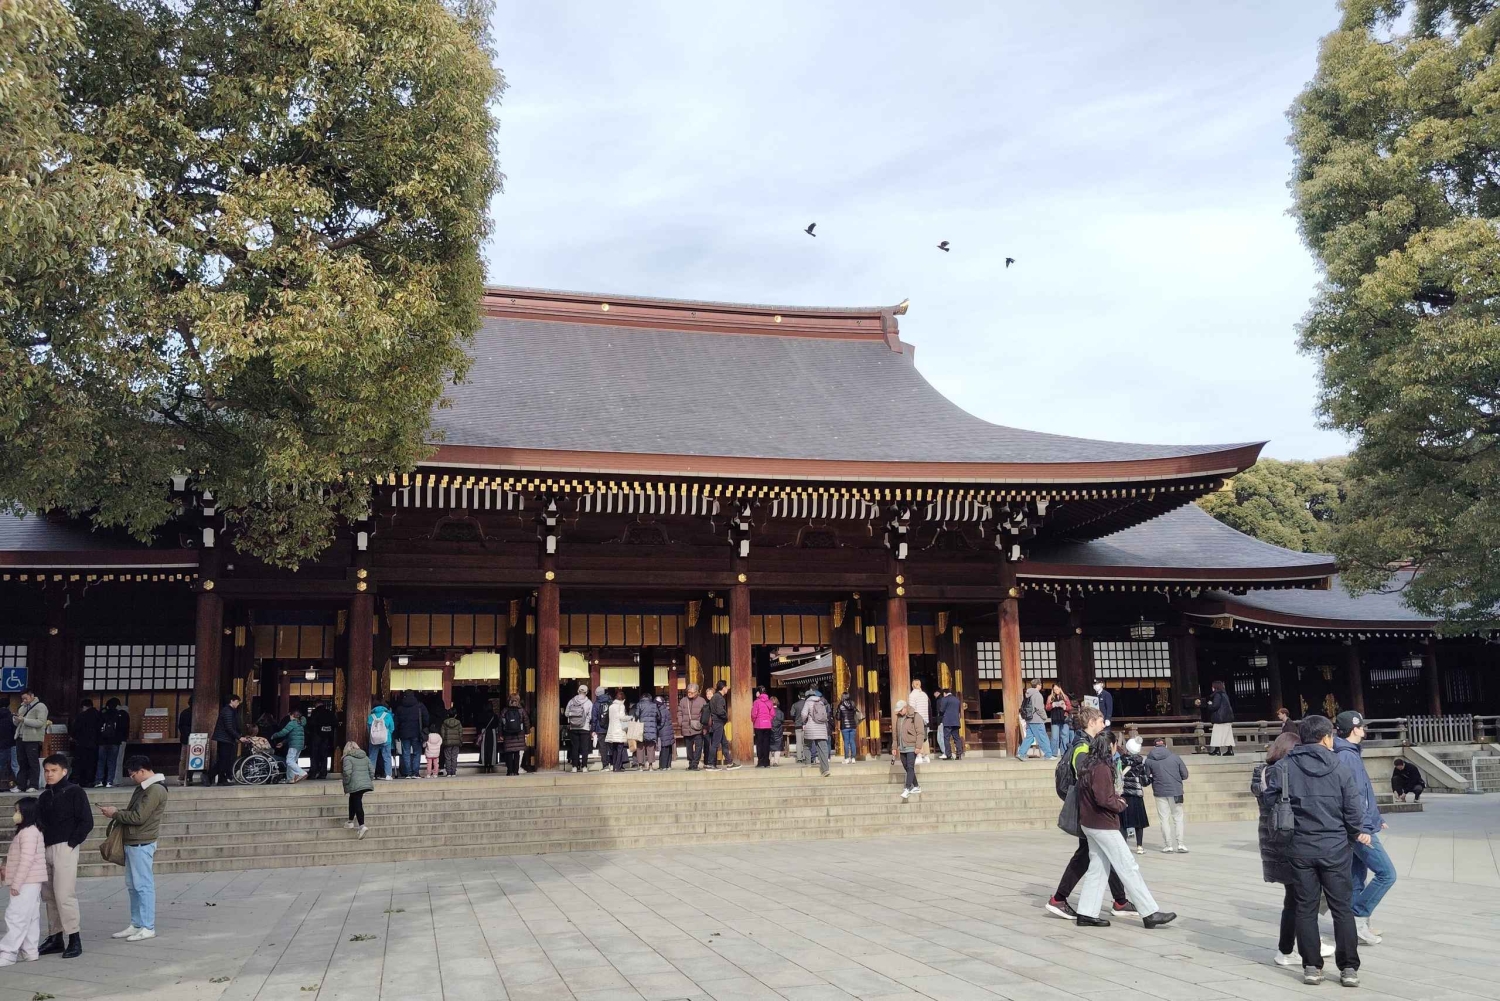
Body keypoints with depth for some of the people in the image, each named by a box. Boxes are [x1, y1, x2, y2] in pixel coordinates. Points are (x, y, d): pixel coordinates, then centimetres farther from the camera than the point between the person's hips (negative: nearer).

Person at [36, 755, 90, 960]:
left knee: (64, 894, -11)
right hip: (46, 850, 7)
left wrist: (71, 844, -12)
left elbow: (87, 822, -9)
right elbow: (39, 823, 19)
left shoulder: (75, 792, -6)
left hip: (64, 849, -7)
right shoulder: (44, 796, 13)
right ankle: (55, 938, 17)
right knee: (49, 895, 9)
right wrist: (41, 845, 5)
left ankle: (74, 939, -6)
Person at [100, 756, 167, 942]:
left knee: (143, 885, -5)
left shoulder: (155, 790, -17)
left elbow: (138, 817, -20)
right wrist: (117, 812, 3)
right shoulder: (143, 788, 15)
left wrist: (115, 814, -8)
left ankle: (148, 927, 0)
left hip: (142, 845, -10)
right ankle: (136, 924, 21)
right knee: (132, 885, 14)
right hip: (132, 843, 10)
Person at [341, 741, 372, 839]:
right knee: (353, 801, 25)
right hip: (366, 783, 7)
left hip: (355, 785, -7)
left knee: (357, 805, -6)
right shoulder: (365, 757, 16)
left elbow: (347, 772, -14)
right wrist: (370, 780, 21)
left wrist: (346, 786, -5)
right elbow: (372, 770, 12)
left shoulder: (347, 758, -4)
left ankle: (362, 826, -18)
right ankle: (350, 822, 35)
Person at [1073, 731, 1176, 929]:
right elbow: (1104, 800, -24)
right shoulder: (1102, 769, -20)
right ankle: (1150, 913, 0)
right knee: (1129, 868, -4)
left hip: (1090, 824, 10)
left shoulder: (1088, 767, 10)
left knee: (1097, 868, 12)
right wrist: (1120, 804, -6)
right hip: (1103, 825, -10)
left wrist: (1116, 797, 8)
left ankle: (1086, 914, 12)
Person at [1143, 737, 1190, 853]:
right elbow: (1185, 775, -1)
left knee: (1164, 819, 8)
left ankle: (1168, 846, 6)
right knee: (1178, 818, 10)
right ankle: (1180, 844, 4)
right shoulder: (1175, 756, -4)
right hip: (1176, 791, 0)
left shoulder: (1149, 760, -4)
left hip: (1160, 792, 0)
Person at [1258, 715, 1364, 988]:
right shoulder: (1338, 767, -6)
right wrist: (1356, 833, 11)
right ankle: (1349, 968, 10)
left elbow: (1268, 799, -8)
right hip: (1335, 848, -1)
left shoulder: (1284, 767, -5)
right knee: (1342, 908, 8)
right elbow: (1353, 809, -7)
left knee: (1306, 908, 9)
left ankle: (1312, 966, 12)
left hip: (1301, 849, 1)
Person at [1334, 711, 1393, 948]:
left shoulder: (1350, 754, 15)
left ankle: (1355, 927, 16)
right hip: (1360, 829, -10)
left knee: (1357, 879, 12)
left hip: (1357, 828, 10)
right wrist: (1361, 828, -27)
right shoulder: (1347, 756, -17)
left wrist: (1376, 819, 26)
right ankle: (1359, 918, -5)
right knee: (1386, 873, -7)